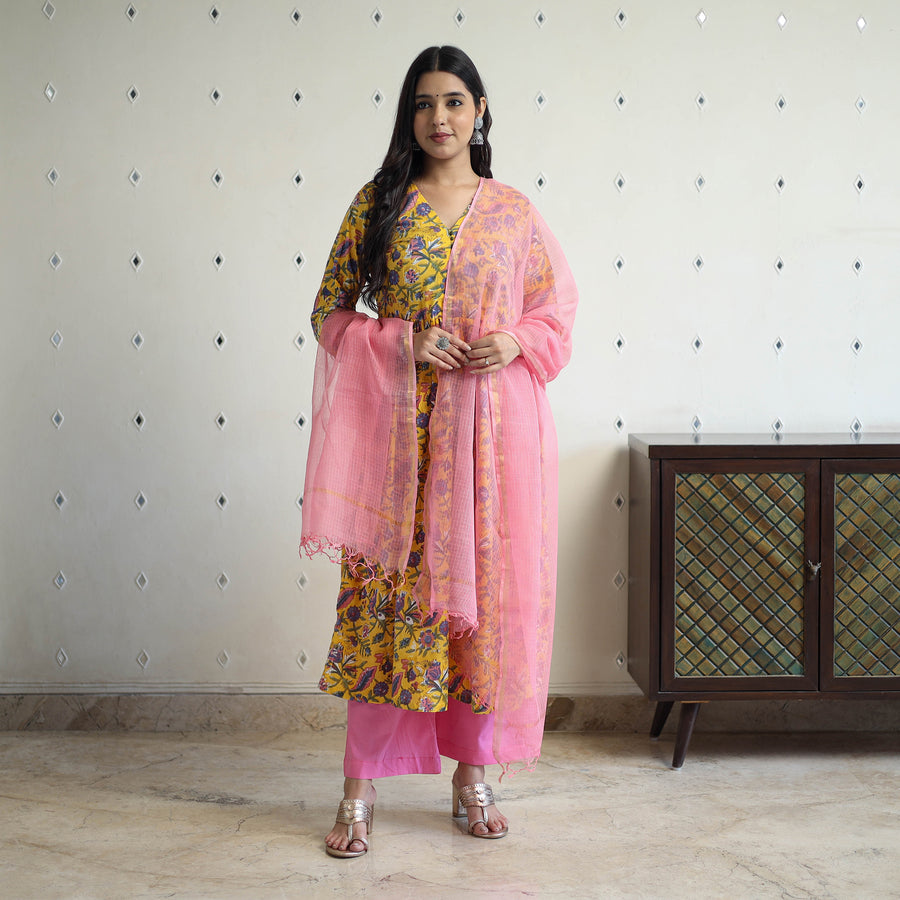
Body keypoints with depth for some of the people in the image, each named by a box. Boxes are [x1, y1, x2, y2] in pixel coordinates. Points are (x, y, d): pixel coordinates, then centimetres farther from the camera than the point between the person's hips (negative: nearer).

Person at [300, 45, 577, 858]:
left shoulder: (514, 211, 8)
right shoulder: (379, 204, 5)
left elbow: (558, 309, 13)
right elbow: (330, 312, 6)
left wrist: (517, 342, -7)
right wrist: (400, 342, -10)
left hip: (492, 429, 1)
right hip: (398, 426, -1)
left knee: (487, 590, 4)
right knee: (387, 592, -2)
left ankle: (474, 776, 20)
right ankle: (363, 789, 8)